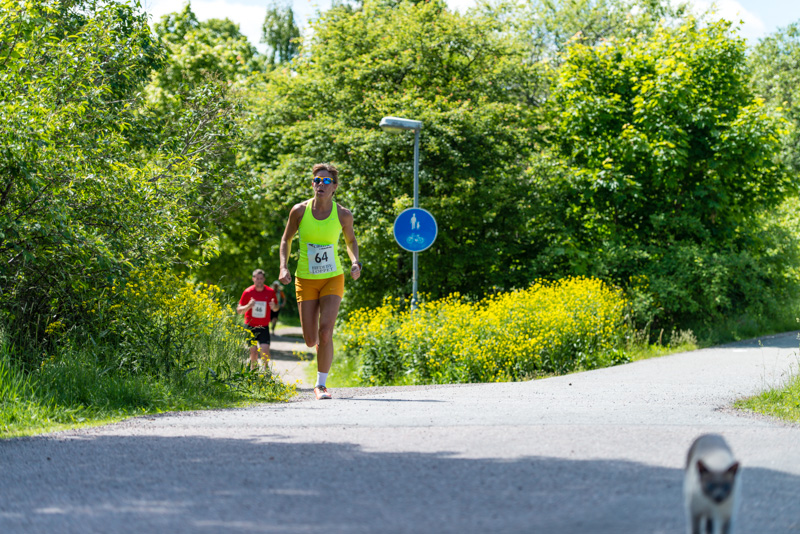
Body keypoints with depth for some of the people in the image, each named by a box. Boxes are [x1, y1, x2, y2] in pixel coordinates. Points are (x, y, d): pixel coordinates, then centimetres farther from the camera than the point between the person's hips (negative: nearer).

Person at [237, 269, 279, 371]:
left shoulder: (270, 292, -1)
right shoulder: (247, 292, -4)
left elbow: (276, 308, 12)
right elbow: (239, 310, -1)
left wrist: (274, 307, -13)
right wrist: (248, 306, -21)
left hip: (264, 327, 0)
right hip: (250, 327, 0)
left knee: (265, 350, -14)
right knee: (253, 351, -5)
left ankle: (265, 369, 8)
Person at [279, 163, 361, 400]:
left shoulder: (343, 215, -6)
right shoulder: (299, 211, -7)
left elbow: (351, 240, 13)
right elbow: (286, 240, 8)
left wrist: (355, 262, -6)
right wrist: (284, 267, -7)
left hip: (333, 279, -1)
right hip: (305, 280, 1)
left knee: (325, 331, -18)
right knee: (311, 340, -1)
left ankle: (321, 384, -5)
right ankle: (321, 345, 38)